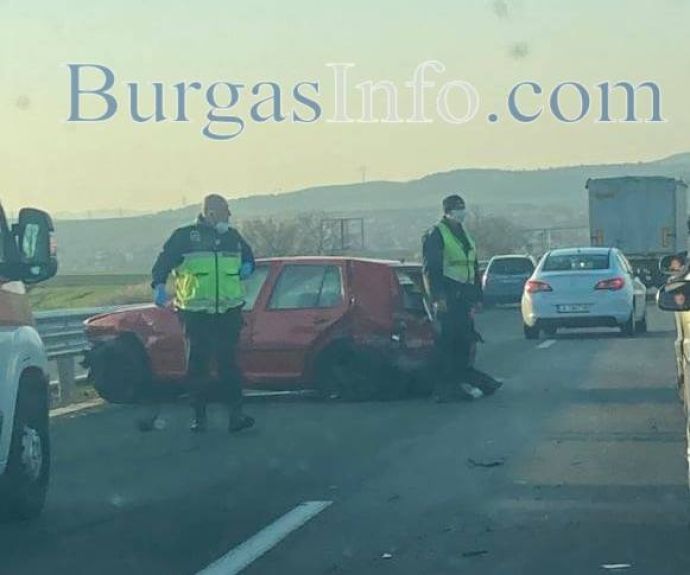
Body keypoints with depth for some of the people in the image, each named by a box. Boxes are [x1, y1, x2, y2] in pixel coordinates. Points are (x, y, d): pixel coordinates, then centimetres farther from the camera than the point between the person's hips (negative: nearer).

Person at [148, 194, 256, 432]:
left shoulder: (232, 237, 13)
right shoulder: (185, 237, 1)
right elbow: (164, 261, -6)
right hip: (196, 314, -2)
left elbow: (248, 255, 28)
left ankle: (235, 415, -7)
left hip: (228, 313, 2)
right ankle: (199, 416, 13)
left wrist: (247, 267, 5)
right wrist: (159, 285, -24)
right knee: (197, 366, 4)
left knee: (228, 363, -4)